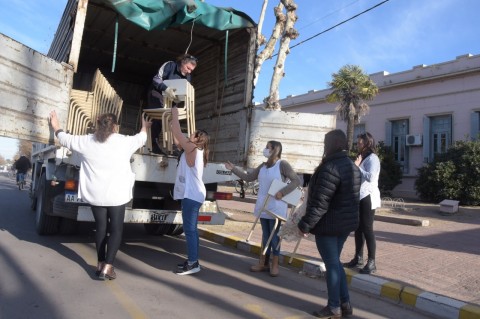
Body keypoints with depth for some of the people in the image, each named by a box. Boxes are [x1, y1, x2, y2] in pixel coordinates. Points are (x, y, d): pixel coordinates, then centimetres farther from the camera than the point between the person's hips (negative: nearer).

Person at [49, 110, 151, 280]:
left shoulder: (86, 141, -1)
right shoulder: (124, 141, -5)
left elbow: (66, 139, 15)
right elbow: (141, 139, 15)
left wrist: (56, 127, 35)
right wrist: (145, 127, 36)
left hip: (95, 195, 3)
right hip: (116, 195, -3)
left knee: (101, 227, 17)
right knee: (116, 230, 6)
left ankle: (100, 264, 24)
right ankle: (107, 267, -1)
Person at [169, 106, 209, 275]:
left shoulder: (192, 149, -10)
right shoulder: (193, 150, 16)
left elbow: (177, 133, -12)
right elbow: (177, 140, 22)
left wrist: (175, 114, -1)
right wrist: (172, 121, 21)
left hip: (191, 195, -10)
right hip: (192, 195, 10)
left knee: (189, 229, -7)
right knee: (191, 229, 13)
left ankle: (193, 263, -3)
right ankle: (193, 261, 21)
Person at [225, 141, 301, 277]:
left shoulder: (283, 164, -9)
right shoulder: (263, 166, 10)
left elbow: (296, 181, -14)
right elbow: (248, 177, 15)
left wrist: (283, 192, -23)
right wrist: (233, 169, 9)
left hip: (276, 208, -6)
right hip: (263, 206, 6)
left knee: (274, 236, 3)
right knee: (265, 235, 13)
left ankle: (274, 264, 15)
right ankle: (263, 263, 21)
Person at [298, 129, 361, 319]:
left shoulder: (330, 168, -22)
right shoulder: (353, 166, 8)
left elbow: (320, 202, -23)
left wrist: (305, 224, -16)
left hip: (328, 224, -9)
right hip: (346, 222, 9)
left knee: (331, 264, 3)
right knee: (335, 262, 19)